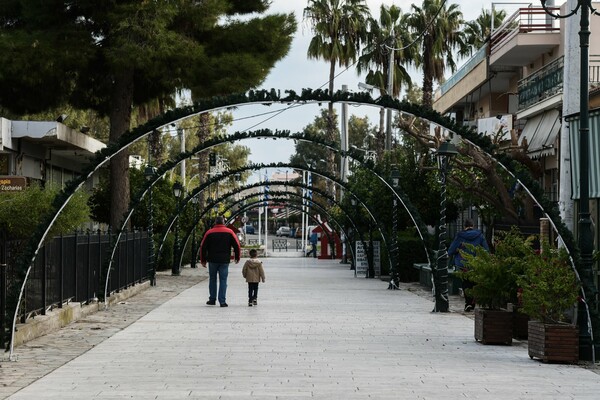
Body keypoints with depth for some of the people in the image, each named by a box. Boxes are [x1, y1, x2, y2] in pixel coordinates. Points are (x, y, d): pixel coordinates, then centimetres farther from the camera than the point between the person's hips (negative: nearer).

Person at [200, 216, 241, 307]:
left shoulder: (209, 232, 4)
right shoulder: (229, 232, 1)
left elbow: (203, 247, 4)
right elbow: (236, 245, 1)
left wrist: (203, 260, 11)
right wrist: (237, 257, 13)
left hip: (212, 260, 1)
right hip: (224, 261, -1)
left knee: (212, 279, 14)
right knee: (223, 280, 0)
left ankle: (212, 299, 15)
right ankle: (222, 301, -6)